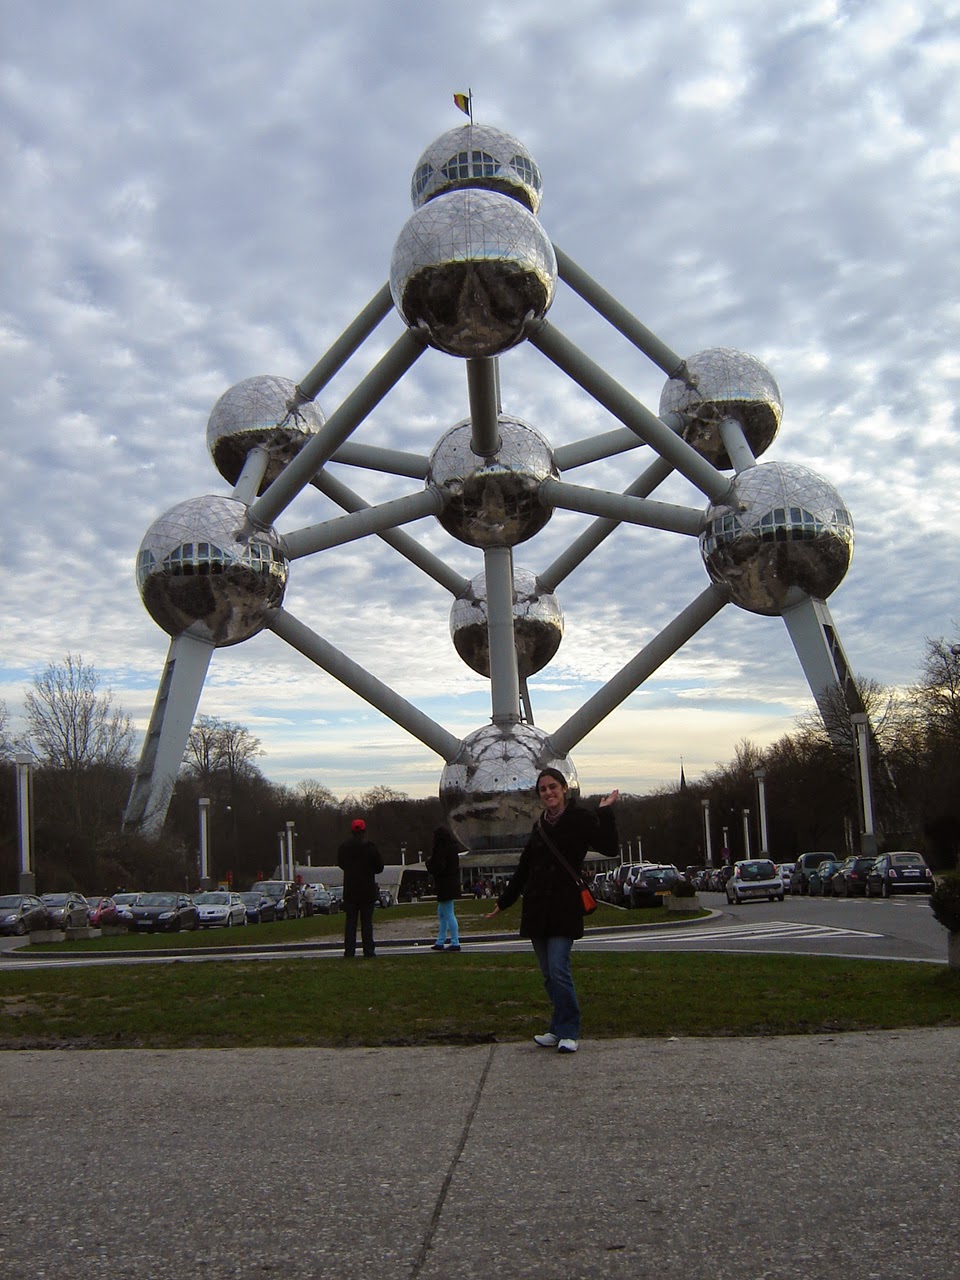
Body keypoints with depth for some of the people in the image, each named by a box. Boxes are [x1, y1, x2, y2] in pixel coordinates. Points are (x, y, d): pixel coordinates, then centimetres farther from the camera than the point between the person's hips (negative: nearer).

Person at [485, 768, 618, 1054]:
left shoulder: (580, 819, -2)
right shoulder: (540, 825, 15)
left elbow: (609, 848, -14)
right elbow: (523, 868, 23)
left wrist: (605, 812, -16)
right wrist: (503, 902, 27)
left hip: (564, 908, -6)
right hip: (537, 908, 6)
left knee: (559, 970, -14)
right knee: (548, 974, 8)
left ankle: (568, 1033, -4)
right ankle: (559, 1029, 17)